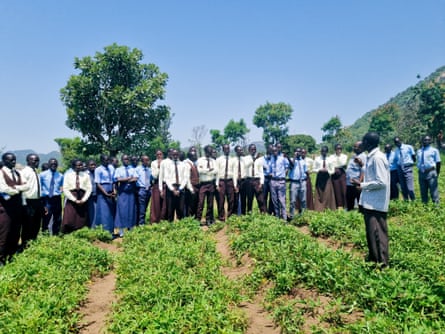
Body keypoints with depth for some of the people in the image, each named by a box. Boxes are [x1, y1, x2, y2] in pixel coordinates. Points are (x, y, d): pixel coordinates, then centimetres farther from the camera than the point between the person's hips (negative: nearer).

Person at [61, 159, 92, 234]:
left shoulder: (86, 175, 8)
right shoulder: (68, 175, 4)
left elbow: (89, 188, 3)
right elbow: (65, 189, -2)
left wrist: (83, 200, -10)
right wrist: (75, 200, -10)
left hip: (83, 201, 1)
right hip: (71, 200, -1)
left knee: (82, 221, 0)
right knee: (69, 221, -8)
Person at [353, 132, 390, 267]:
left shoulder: (377, 158, -17)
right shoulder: (371, 156, 13)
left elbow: (382, 182, -22)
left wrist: (362, 185, -15)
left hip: (376, 203, -10)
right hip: (370, 202, 10)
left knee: (377, 233, -2)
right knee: (371, 232, 18)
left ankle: (382, 264, 8)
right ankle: (373, 259, 31)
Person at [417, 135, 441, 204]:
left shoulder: (434, 150, 0)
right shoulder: (419, 151, 14)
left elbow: (438, 162, -1)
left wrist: (437, 173, -3)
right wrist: (420, 170, 12)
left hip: (431, 172, -5)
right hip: (421, 173, 5)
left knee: (433, 190, -2)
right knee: (423, 191, 12)